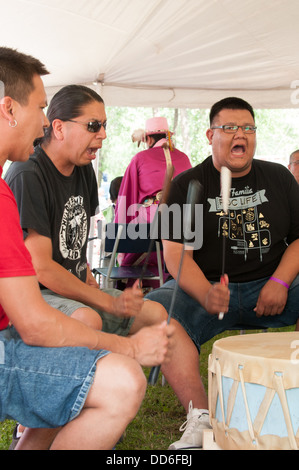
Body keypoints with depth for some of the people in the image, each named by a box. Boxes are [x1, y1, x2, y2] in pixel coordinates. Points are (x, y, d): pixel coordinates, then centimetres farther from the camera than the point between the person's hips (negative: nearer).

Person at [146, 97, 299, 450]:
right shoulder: (187, 185, 4)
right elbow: (176, 254, -6)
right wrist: (206, 294, -26)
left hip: (269, 287, 2)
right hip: (204, 287, -2)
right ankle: (200, 416, -29)